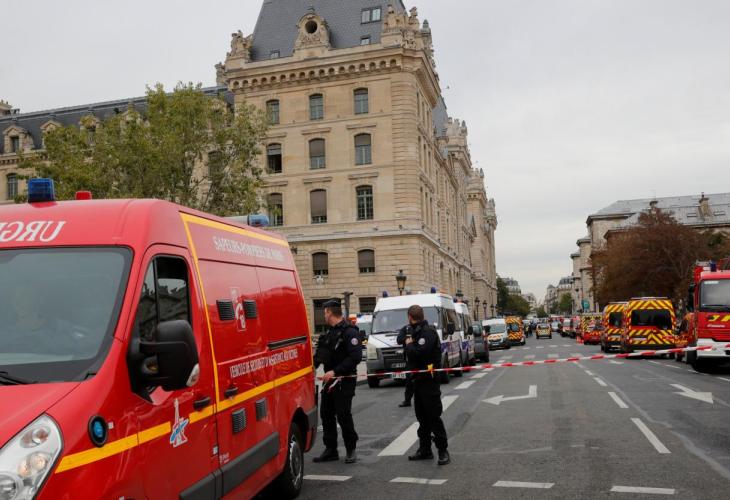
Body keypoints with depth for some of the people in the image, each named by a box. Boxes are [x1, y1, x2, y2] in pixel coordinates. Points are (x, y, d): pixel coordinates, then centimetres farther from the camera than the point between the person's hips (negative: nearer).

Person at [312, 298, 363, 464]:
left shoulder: (349, 332, -13)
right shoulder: (330, 333, 16)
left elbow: (355, 357, -22)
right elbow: (321, 354, 17)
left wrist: (335, 371, -25)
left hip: (344, 380, -9)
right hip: (329, 380, 9)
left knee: (343, 415, -6)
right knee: (326, 414, 10)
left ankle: (351, 450, 10)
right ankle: (330, 450, 21)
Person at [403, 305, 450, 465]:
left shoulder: (428, 332, -15)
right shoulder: (417, 332, 15)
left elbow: (418, 353, -27)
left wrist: (409, 344, -11)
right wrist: (410, 344, 2)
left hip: (429, 380, -10)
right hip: (419, 380, 10)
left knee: (433, 416, -7)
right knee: (422, 416, 14)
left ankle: (443, 451, 0)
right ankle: (425, 449, 23)